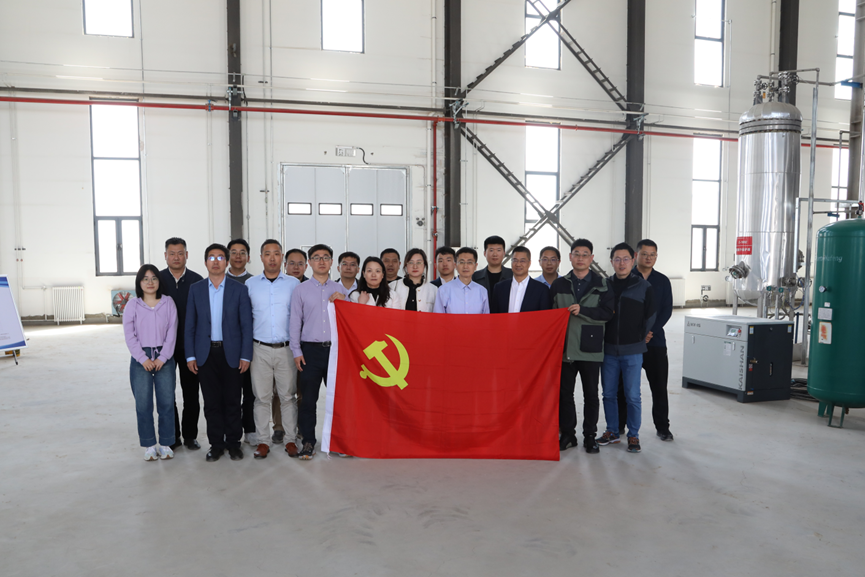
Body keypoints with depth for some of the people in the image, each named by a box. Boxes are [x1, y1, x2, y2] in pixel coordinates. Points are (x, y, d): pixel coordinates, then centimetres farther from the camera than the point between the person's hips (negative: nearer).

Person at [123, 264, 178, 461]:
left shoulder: (168, 303, 2)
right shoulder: (132, 305, 1)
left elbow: (172, 332, -1)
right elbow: (129, 335, -3)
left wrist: (162, 358, -8)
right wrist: (143, 359, -9)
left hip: (164, 358, 0)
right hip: (141, 359, 0)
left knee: (166, 402, 2)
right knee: (143, 404, 2)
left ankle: (165, 443, 14)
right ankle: (149, 445, 15)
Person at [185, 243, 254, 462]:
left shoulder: (239, 290, 1)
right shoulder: (195, 289, 6)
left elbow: (246, 325, -1)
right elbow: (189, 325, 6)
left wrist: (245, 356, -7)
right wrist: (190, 356, 0)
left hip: (231, 353, -1)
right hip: (206, 354, 1)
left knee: (232, 401, 5)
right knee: (211, 402, 6)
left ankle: (233, 442, 18)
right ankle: (216, 444, 18)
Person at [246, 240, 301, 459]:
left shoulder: (294, 283, 4)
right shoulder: (250, 284, 7)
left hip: (286, 348, -1)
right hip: (260, 349, 1)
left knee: (288, 395, 3)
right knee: (262, 396, 5)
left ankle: (291, 439, 12)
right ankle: (262, 441, 13)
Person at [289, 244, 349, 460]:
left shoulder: (339, 289, 12)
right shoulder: (301, 290, 7)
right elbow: (295, 321, 5)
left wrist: (343, 302, -4)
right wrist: (296, 351, -1)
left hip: (335, 348, 1)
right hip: (310, 350, -1)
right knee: (308, 399, 1)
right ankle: (308, 441, 11)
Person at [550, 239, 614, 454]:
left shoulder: (602, 284, 4)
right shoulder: (558, 284, 9)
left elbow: (607, 313, -7)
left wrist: (582, 311, -19)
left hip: (590, 348, -1)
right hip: (565, 347, 2)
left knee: (591, 395, 6)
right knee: (564, 393, 7)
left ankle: (590, 436, 18)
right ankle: (568, 434, 19)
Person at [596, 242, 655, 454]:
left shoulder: (644, 287, -2)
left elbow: (650, 317, 5)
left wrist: (638, 339, 7)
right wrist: (602, 339, 7)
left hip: (632, 351, -3)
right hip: (609, 350, 3)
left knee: (632, 395, 1)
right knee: (609, 393, 9)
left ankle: (633, 435, 15)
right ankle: (612, 431, 24)